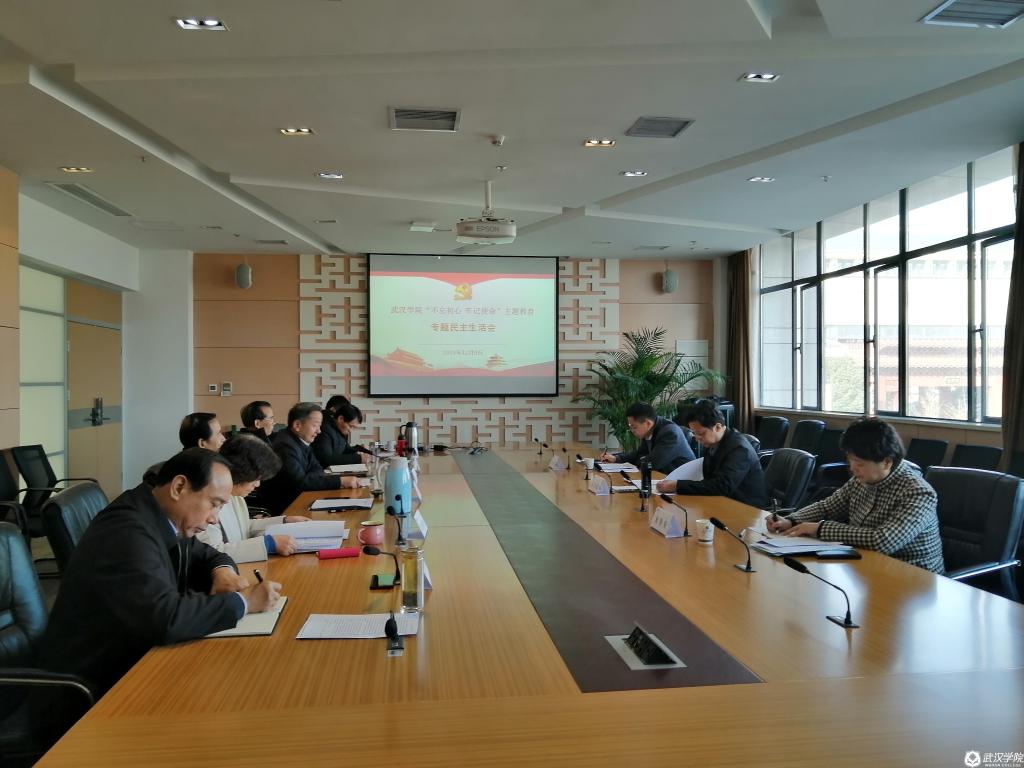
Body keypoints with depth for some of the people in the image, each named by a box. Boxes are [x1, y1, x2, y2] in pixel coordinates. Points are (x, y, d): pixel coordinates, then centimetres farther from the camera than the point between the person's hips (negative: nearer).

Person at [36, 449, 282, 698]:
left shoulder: (163, 520, 2)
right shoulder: (126, 532, -25)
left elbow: (207, 555, 18)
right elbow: (165, 619, -36)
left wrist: (222, 572, -5)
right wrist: (242, 601, -24)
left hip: (133, 660, 8)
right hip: (99, 684, -8)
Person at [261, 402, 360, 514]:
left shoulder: (300, 441, 5)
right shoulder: (286, 446, -21)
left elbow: (316, 470, 6)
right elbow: (300, 482, -27)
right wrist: (340, 481, -29)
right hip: (283, 507, -8)